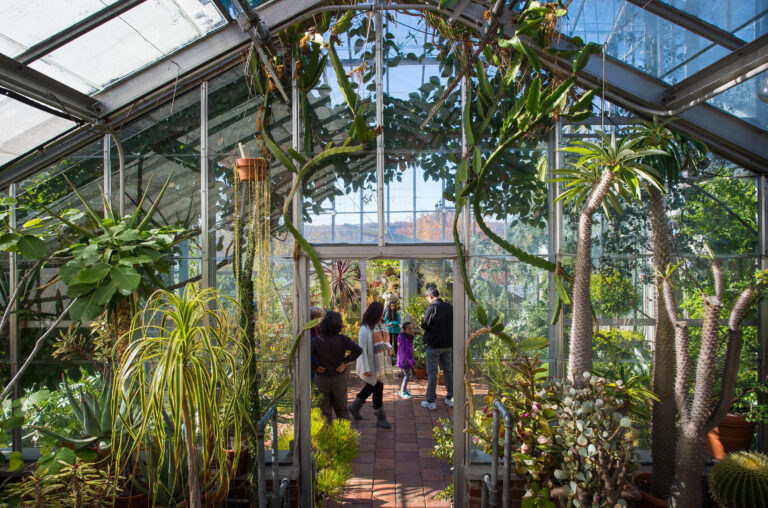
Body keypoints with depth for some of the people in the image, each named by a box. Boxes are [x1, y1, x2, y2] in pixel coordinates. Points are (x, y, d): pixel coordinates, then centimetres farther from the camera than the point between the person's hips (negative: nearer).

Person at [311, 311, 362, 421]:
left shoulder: (316, 341, -14)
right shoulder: (342, 339, -12)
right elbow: (358, 350, -23)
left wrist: (316, 366, -12)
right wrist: (345, 362, -13)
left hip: (322, 380, -1)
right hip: (340, 379, 1)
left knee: (325, 412, 15)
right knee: (341, 409, 20)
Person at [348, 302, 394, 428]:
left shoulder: (380, 326, 8)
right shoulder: (365, 329, -17)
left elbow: (385, 340, 21)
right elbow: (362, 350, -18)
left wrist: (389, 347, -3)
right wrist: (366, 368, -21)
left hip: (381, 363, 8)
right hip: (372, 365, -8)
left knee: (371, 387, 18)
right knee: (377, 388, 0)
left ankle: (354, 406, 37)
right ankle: (380, 418, 12)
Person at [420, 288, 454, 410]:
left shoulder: (432, 308, -16)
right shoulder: (449, 307, 4)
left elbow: (424, 325, -14)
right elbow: (453, 324, 13)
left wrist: (423, 318, 5)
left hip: (434, 345, -6)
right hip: (447, 344, 6)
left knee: (432, 373, 1)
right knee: (448, 370, 15)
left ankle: (430, 401, 6)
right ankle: (449, 399, 20)